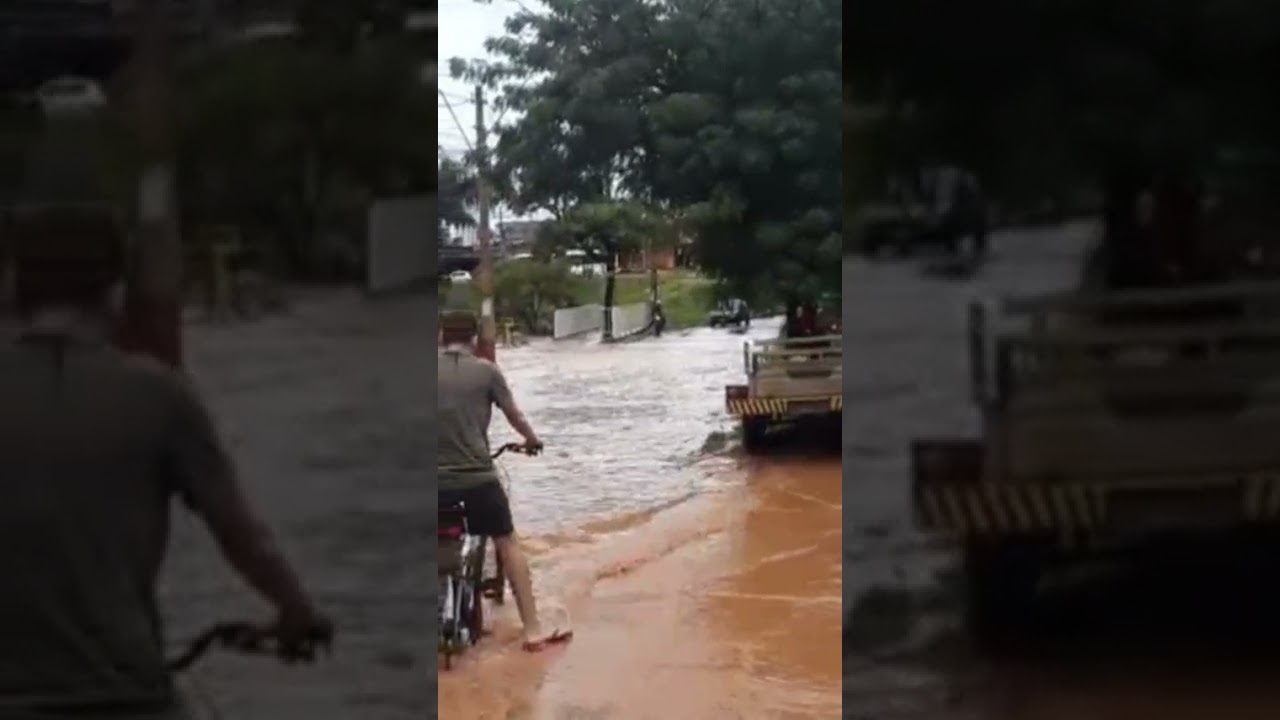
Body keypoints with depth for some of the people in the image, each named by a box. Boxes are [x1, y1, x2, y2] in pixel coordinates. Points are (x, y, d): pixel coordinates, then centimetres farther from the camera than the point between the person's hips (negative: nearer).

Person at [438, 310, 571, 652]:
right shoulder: (486, 370, 2)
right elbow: (514, 415, 13)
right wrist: (531, 439, 34)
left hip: (437, 479, 1)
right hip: (477, 476, -1)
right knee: (507, 543, 12)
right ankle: (533, 629, 9)